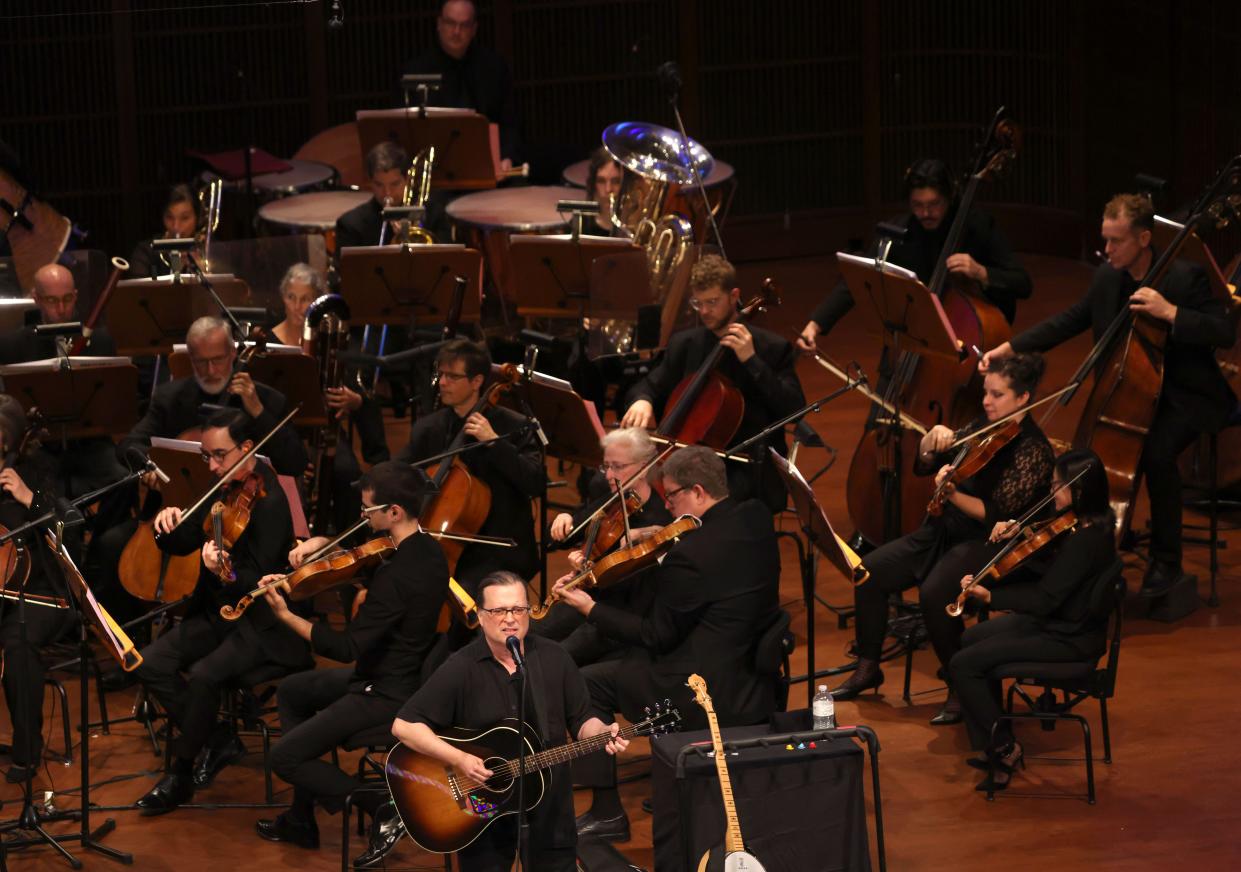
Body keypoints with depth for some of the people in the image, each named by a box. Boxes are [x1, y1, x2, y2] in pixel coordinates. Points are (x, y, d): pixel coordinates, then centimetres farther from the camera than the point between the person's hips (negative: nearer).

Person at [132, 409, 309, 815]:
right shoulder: (223, 489, 6)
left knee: (203, 675, -30)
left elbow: (261, 582, -23)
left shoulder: (268, 501, -19)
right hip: (218, 612, 8)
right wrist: (168, 525, -13)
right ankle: (217, 741, 1)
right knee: (150, 663, -12)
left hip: (262, 625, -8)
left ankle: (181, 773, -9)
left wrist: (227, 574, -44)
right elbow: (181, 544, 10)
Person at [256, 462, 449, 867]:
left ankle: (383, 811, -1)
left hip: (386, 696, -10)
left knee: (284, 758, -4)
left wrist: (285, 615, -26)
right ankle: (302, 818, 29)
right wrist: (320, 542, 1)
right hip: (405, 672, 10)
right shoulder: (428, 549, -1)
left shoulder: (397, 575, -31)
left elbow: (346, 648, -29)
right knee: (290, 691, 26)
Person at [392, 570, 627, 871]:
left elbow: (580, 721, 7)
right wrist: (457, 759, -23)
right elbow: (403, 726, -13)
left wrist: (602, 733, -15)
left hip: (549, 804, 3)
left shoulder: (553, 658, 1)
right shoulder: (461, 669, -11)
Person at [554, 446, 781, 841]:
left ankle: (607, 811, 13)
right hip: (758, 686, 9)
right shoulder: (757, 518, -2)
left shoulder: (691, 555, -24)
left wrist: (591, 608, -4)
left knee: (588, 683, 7)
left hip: (710, 696, -9)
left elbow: (657, 637, -14)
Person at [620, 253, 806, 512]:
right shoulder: (683, 344, 10)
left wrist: (751, 360, -17)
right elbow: (651, 387, 17)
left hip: (748, 468, -5)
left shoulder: (772, 348, -3)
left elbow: (794, 409, -11)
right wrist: (642, 401, -8)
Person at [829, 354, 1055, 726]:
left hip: (991, 544, -8)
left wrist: (952, 494, -33)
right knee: (871, 570, -8)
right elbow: (923, 466, 9)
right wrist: (933, 439, -11)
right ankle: (868, 668, 8)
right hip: (946, 530, 8)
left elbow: (996, 514, -20)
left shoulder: (1034, 450, -13)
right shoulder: (982, 429, 9)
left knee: (934, 592, -33)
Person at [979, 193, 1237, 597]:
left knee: (1156, 451, -31)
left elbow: (1226, 333, -21)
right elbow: (1069, 321, 9)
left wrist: (1170, 312, -32)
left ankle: (1166, 560, -15)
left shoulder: (1185, 277, -16)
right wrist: (1010, 347, 0)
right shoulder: (1107, 277, 2)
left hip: (1187, 396, -6)